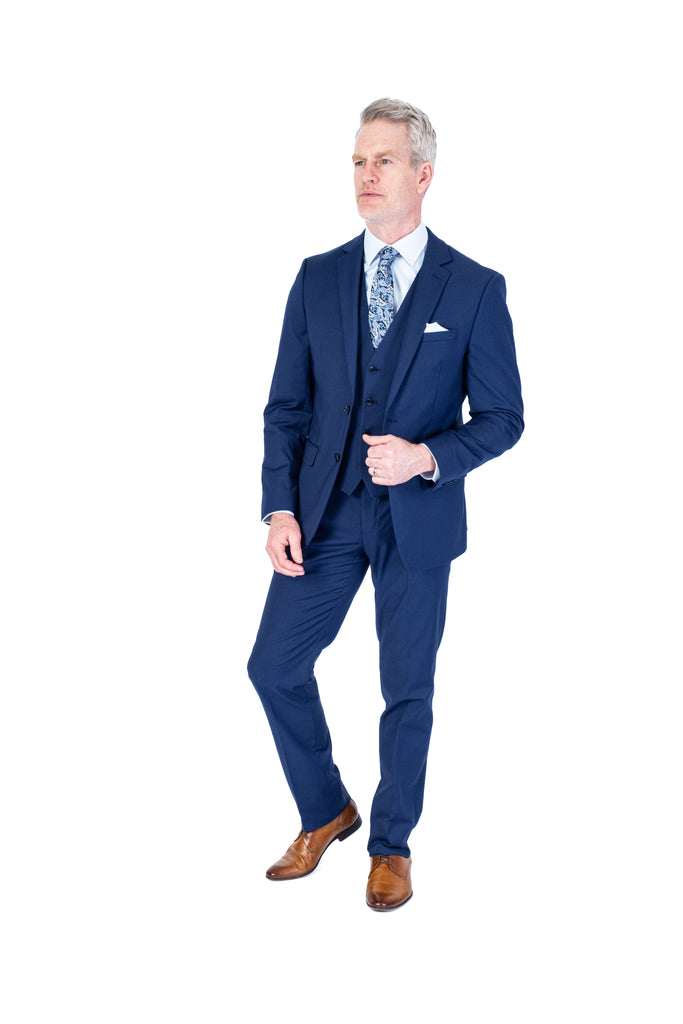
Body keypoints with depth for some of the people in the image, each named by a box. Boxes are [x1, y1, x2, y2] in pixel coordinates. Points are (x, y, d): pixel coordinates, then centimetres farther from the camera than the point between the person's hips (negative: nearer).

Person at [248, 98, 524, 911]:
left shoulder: (475, 289, -4)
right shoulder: (317, 278, 4)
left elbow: (501, 417, -3)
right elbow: (286, 406, 4)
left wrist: (428, 457, -20)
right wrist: (280, 508, -5)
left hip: (418, 518, -2)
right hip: (325, 510, 3)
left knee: (407, 690, 8)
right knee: (274, 667, 4)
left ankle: (391, 843, 29)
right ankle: (326, 813, 29)